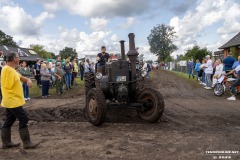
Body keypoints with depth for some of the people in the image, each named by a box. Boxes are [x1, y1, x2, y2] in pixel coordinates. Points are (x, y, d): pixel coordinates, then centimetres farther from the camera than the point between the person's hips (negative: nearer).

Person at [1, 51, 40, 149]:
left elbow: (21, 77, 18)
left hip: (11, 101, 10)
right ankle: (27, 143, 1)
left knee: (9, 121, 14)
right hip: (13, 101, -10)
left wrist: (28, 80, -4)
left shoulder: (12, 70, 12)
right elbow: (8, 86, -20)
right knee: (23, 120, -5)